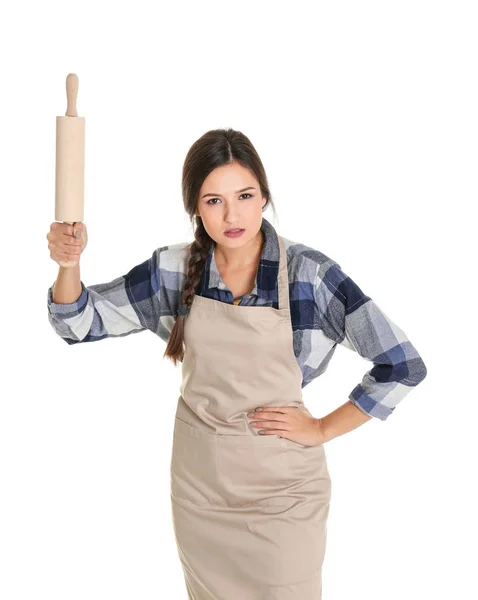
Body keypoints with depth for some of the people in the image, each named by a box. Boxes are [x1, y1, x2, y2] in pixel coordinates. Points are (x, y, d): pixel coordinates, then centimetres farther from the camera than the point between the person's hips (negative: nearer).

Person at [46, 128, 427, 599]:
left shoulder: (308, 273, -17)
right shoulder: (174, 270, -7)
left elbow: (402, 365, -15)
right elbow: (79, 322, -2)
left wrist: (323, 428, -12)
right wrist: (69, 262, -21)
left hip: (281, 488, -3)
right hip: (198, 479, 3)